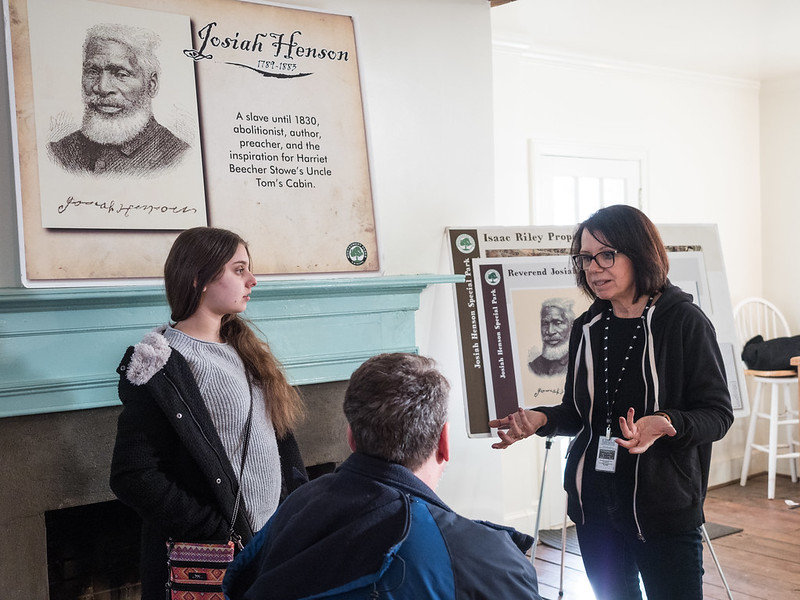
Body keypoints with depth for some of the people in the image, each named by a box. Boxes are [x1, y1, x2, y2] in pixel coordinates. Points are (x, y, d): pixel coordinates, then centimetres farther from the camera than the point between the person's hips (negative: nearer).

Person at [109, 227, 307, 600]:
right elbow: (133, 477, -21)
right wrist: (220, 534, -20)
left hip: (273, 538, 7)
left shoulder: (243, 347, 9)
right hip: (213, 559, -7)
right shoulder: (163, 363, -16)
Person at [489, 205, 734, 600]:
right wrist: (541, 419, -4)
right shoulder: (587, 328, 7)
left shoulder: (683, 322, -9)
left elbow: (718, 412, -9)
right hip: (594, 506, 5)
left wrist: (665, 424, -27)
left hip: (665, 507, -5)